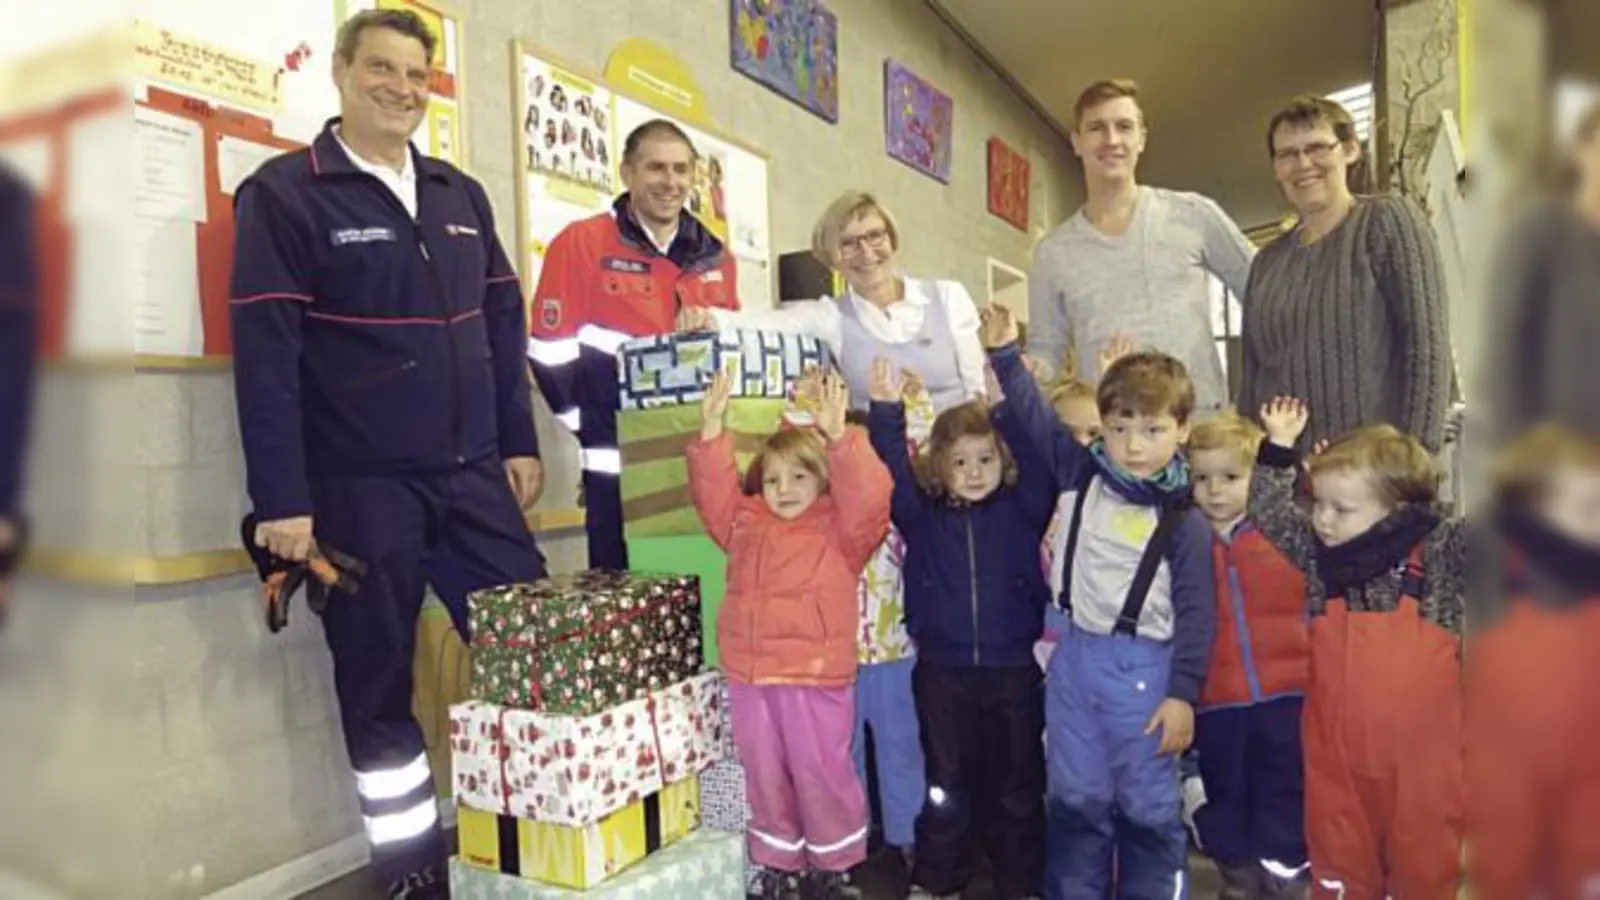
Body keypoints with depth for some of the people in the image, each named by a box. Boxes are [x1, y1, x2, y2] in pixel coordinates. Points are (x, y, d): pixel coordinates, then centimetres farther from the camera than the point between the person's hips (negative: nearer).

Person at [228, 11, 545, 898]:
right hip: (358, 485, -4)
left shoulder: (460, 194, 12)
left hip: (472, 473, 5)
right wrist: (282, 499, -13)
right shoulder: (281, 194, -4)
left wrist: (520, 442, 10)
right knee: (378, 680, 8)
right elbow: (264, 354, -9)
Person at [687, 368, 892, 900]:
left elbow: (867, 496, -18)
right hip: (750, 677, 4)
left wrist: (839, 436, -28)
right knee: (764, 776, 16)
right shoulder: (746, 525, 10)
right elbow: (712, 491, 7)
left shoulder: (841, 529, -3)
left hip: (817, 677, -4)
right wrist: (712, 431, -6)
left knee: (821, 774, 7)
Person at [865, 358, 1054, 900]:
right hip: (942, 668, 0)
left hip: (1013, 667, 0)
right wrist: (887, 409, -24)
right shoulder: (922, 515, 2)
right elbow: (893, 472, -11)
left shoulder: (1022, 509, 1)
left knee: (1017, 783, 12)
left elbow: (1036, 459, -14)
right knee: (946, 783, 13)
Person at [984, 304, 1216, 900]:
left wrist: (1183, 693, -11)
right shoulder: (1086, 476, 2)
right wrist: (1006, 355, 4)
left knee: (1148, 807, 8)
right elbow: (1037, 422, 8)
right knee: (1075, 799, 16)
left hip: (1143, 669, -4)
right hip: (1076, 658, 4)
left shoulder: (1184, 522, -9)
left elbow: (1195, 613, -8)